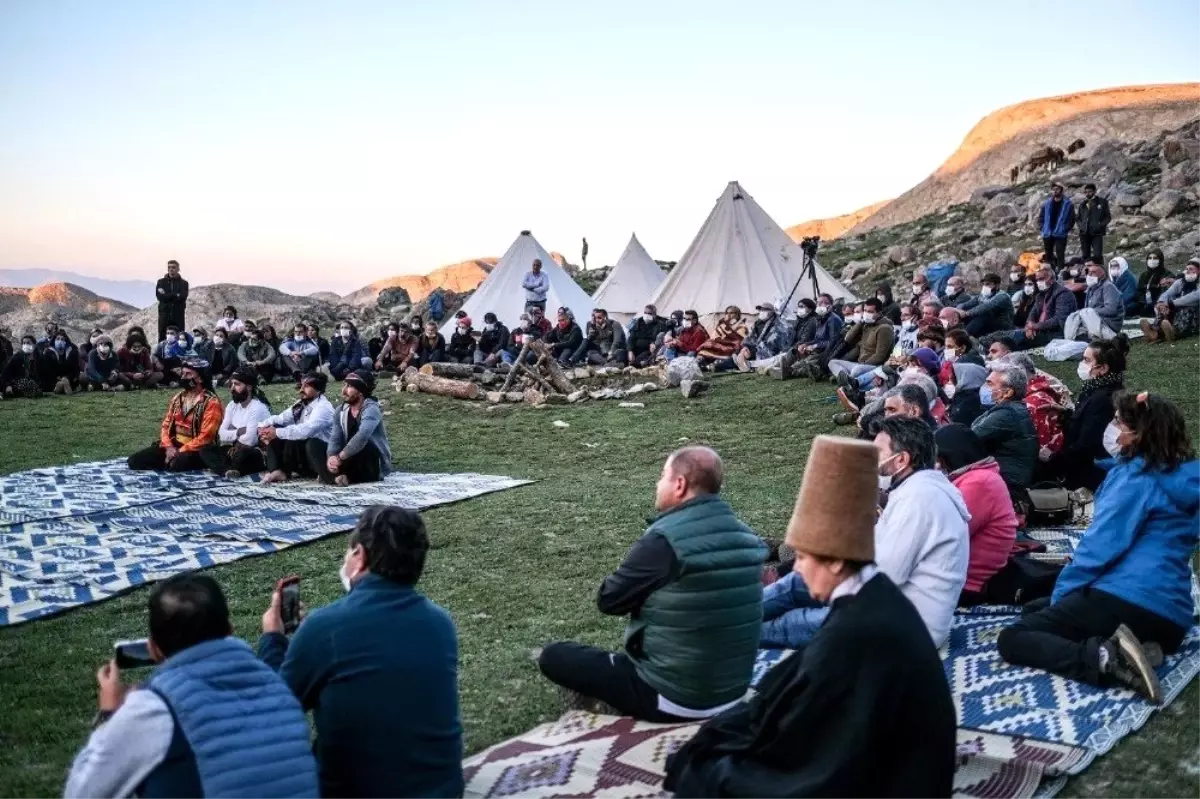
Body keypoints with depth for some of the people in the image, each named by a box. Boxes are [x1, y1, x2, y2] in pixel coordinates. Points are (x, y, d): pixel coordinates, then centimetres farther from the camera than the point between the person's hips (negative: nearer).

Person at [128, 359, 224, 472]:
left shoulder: (211, 402, -10)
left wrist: (180, 452, -19)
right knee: (134, 460, -9)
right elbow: (166, 425, 12)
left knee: (177, 465, -39)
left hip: (195, 450, -7)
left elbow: (205, 436, -17)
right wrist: (168, 447, -7)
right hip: (173, 445, 7)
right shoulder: (178, 398, 13)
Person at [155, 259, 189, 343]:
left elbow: (183, 297, -9)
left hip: (178, 315, -1)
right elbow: (159, 296, -6)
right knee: (162, 339, -1)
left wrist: (167, 296, -9)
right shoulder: (161, 282, 10)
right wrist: (175, 295, -10)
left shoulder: (183, 283, 7)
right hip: (164, 314, 1)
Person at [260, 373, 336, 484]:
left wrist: (277, 432, -28)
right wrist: (263, 426, -11)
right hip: (302, 451, 8)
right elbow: (281, 418, 9)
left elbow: (305, 430, -32)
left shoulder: (323, 407, -18)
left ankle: (284, 471, -6)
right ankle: (276, 471, -15)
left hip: (321, 455, -8)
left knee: (292, 440, -30)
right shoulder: (300, 404, 7)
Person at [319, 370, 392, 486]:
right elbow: (335, 440, -6)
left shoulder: (371, 409, -22)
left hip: (376, 465, -5)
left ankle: (337, 476, -16)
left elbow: (361, 438, -37)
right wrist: (331, 457, -27)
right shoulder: (342, 410, 1)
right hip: (354, 460, 5)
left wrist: (339, 458, -37)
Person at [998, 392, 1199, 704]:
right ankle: (1117, 651, -2)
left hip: (1128, 600, -9)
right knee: (1034, 611, 23)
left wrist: (1062, 592, -1)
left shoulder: (1135, 477, -9)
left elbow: (1102, 544, -14)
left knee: (1012, 638, -5)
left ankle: (1105, 658, -26)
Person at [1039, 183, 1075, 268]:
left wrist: (1065, 229, -12)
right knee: (1048, 256, 11)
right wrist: (1043, 229, 1)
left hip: (1061, 235, -3)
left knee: (1060, 257, -8)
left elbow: (1072, 219, -2)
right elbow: (1041, 217, 13)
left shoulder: (1068, 204, -1)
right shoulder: (1046, 203, 9)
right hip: (1047, 234, 4)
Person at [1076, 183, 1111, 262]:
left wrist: (1100, 225, -11)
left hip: (1096, 233, -4)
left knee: (1098, 255, -13)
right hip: (1084, 233, 4)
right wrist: (1080, 225, 1)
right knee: (1085, 255, 6)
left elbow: (1108, 217, 3)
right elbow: (1077, 218, 21)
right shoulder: (1082, 204, 16)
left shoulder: (1102, 202, 5)